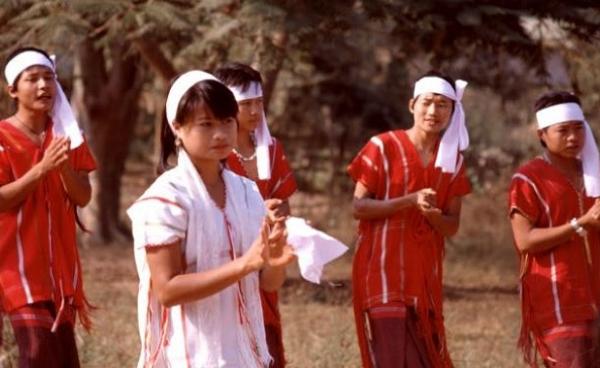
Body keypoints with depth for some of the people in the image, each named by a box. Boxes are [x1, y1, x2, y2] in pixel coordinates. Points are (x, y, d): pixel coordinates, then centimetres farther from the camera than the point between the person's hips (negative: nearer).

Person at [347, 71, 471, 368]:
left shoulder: (452, 158, 9)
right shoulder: (383, 147, -5)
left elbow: (452, 225, 8)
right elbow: (359, 206, -8)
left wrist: (433, 214, -15)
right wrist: (409, 201, -19)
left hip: (425, 271, 5)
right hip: (383, 267, -5)